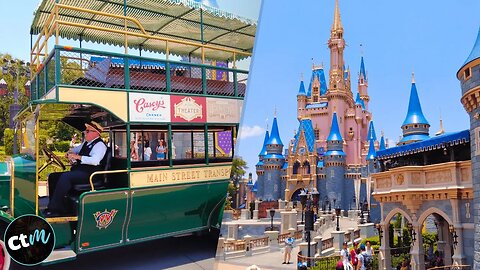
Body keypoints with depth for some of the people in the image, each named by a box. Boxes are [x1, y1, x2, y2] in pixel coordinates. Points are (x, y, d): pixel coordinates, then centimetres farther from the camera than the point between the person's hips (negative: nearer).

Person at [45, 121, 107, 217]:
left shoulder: (100, 145, -11)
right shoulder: (86, 142, 19)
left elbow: (95, 161, -28)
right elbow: (78, 148, 40)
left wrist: (77, 157, -26)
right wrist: (70, 152, 17)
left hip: (89, 174, -11)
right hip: (78, 171, 11)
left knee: (65, 177, -31)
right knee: (53, 176, 3)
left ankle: (53, 209, -25)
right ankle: (58, 207, -3)